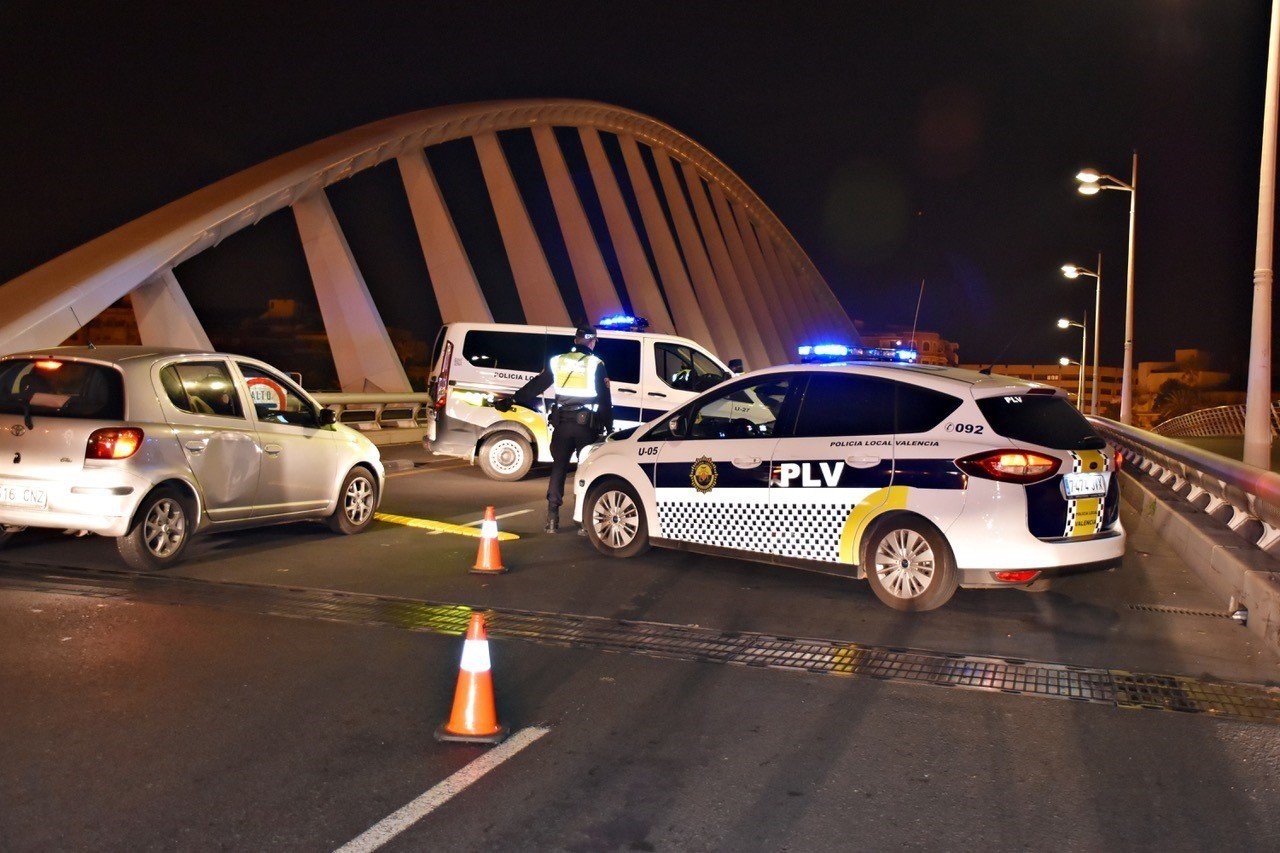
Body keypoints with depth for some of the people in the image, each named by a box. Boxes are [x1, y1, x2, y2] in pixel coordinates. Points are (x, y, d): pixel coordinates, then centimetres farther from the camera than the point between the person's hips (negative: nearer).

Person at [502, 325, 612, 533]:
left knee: (558, 469, 9)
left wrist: (512, 400, 21)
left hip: (562, 422, 3)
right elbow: (605, 399, -4)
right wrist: (609, 428, 2)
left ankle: (552, 520, 6)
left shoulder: (558, 361, 6)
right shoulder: (596, 364, -3)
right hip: (587, 424, -3)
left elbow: (535, 385, 11)